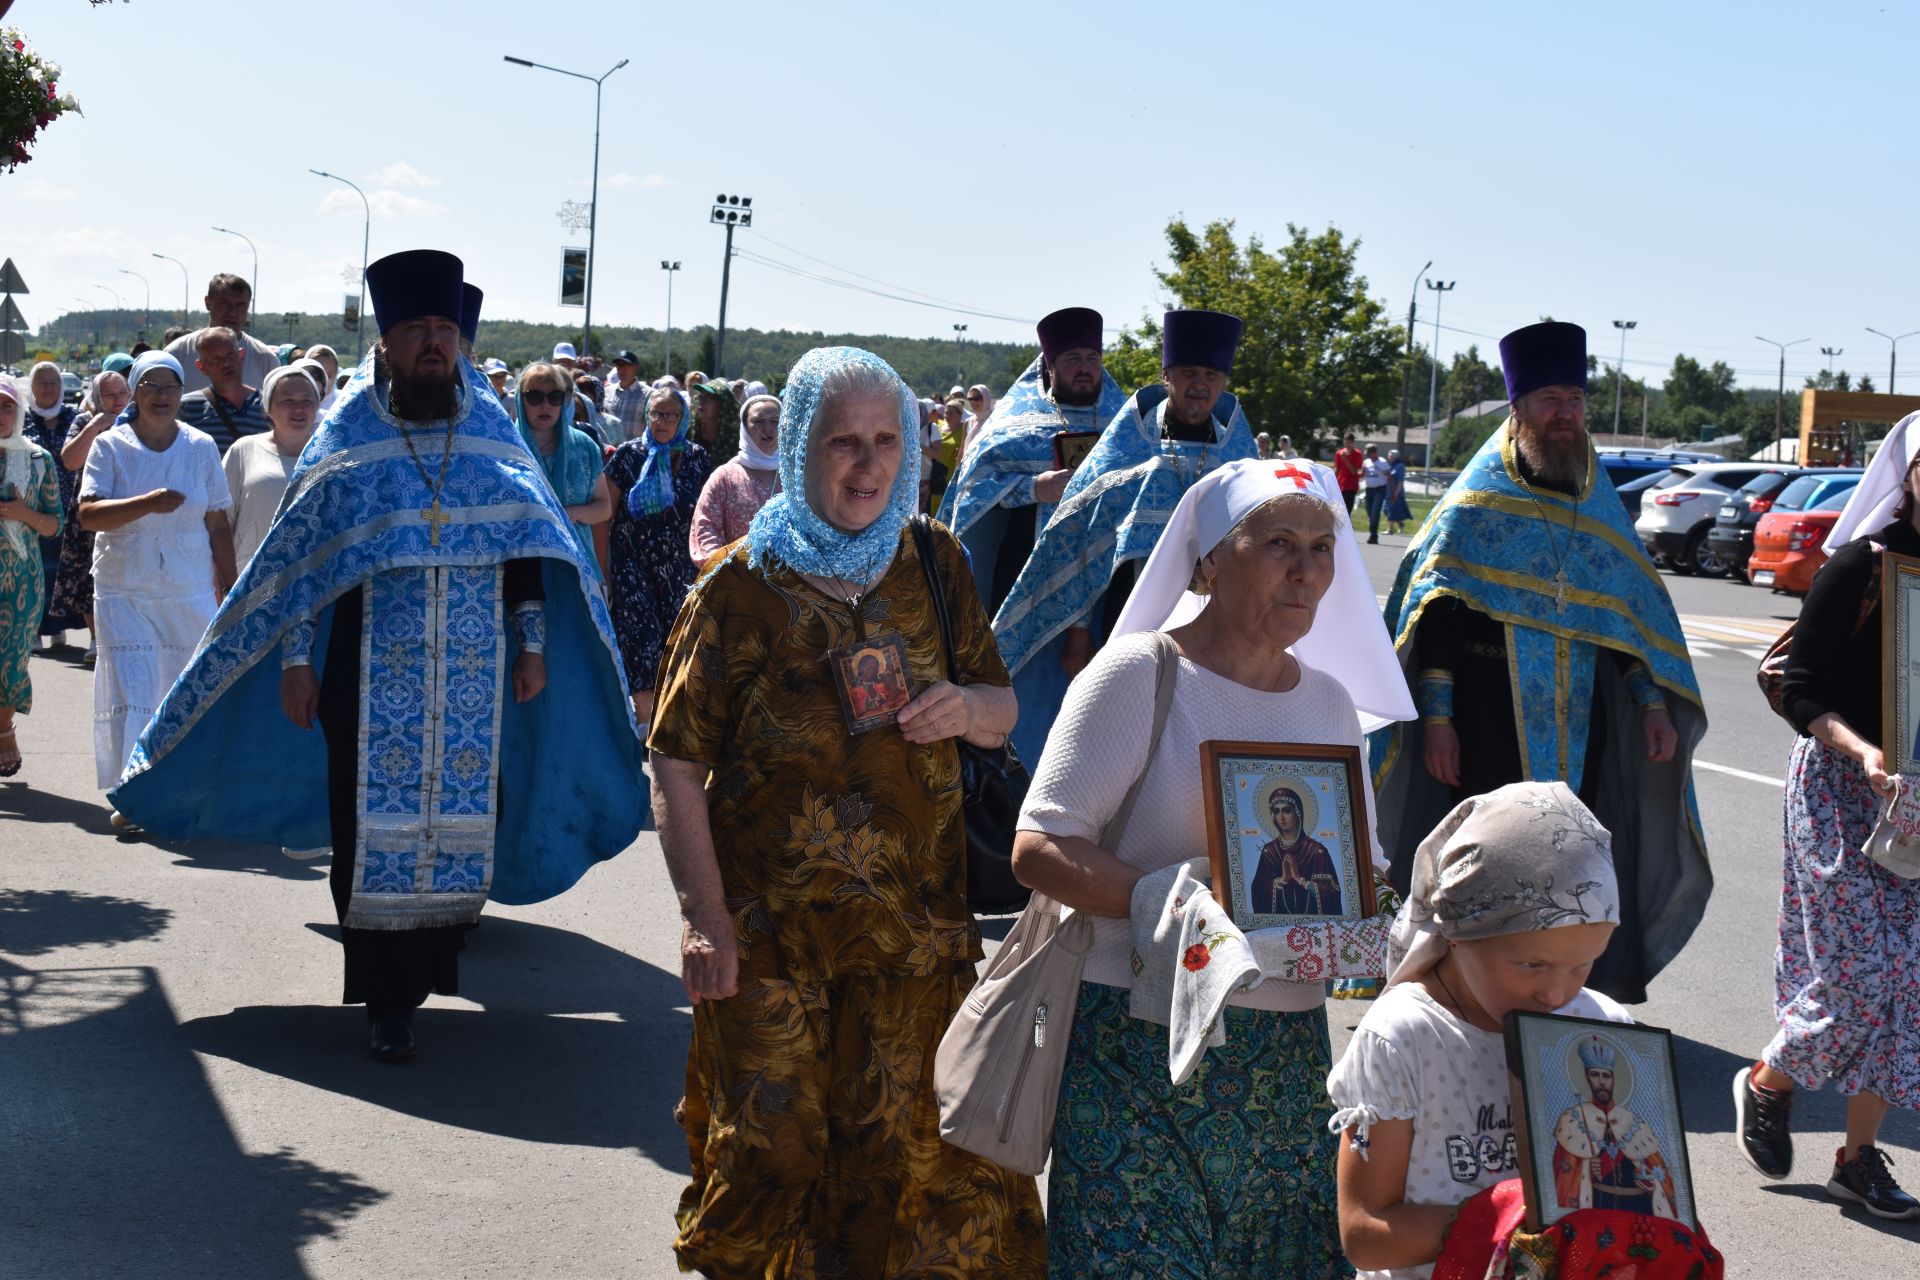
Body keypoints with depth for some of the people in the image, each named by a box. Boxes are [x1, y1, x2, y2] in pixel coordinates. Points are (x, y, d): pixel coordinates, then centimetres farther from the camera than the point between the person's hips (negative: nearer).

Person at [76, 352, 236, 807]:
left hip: (190, 594, 2)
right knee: (130, 692, -8)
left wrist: (228, 590, 7)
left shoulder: (201, 447, 5)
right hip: (123, 593, -2)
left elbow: (218, 525, 8)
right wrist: (148, 504, -27)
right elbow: (88, 514, -13)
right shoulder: (110, 446, 0)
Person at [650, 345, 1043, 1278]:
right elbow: (676, 764, -7)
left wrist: (968, 706, -13)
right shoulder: (741, 584, -6)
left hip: (912, 922, 3)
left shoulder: (934, 566, 5)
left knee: (902, 1142, 6)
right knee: (769, 1142, 7)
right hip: (767, 927, -2)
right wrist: (705, 919, -13)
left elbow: (1005, 712, 12)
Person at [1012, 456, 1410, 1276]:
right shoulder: (1140, 672, -6)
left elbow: (1362, 863, 19)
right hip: (1146, 1046, -5)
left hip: (1291, 1053, 6)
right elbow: (1039, 850, -12)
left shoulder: (1329, 700, 13)